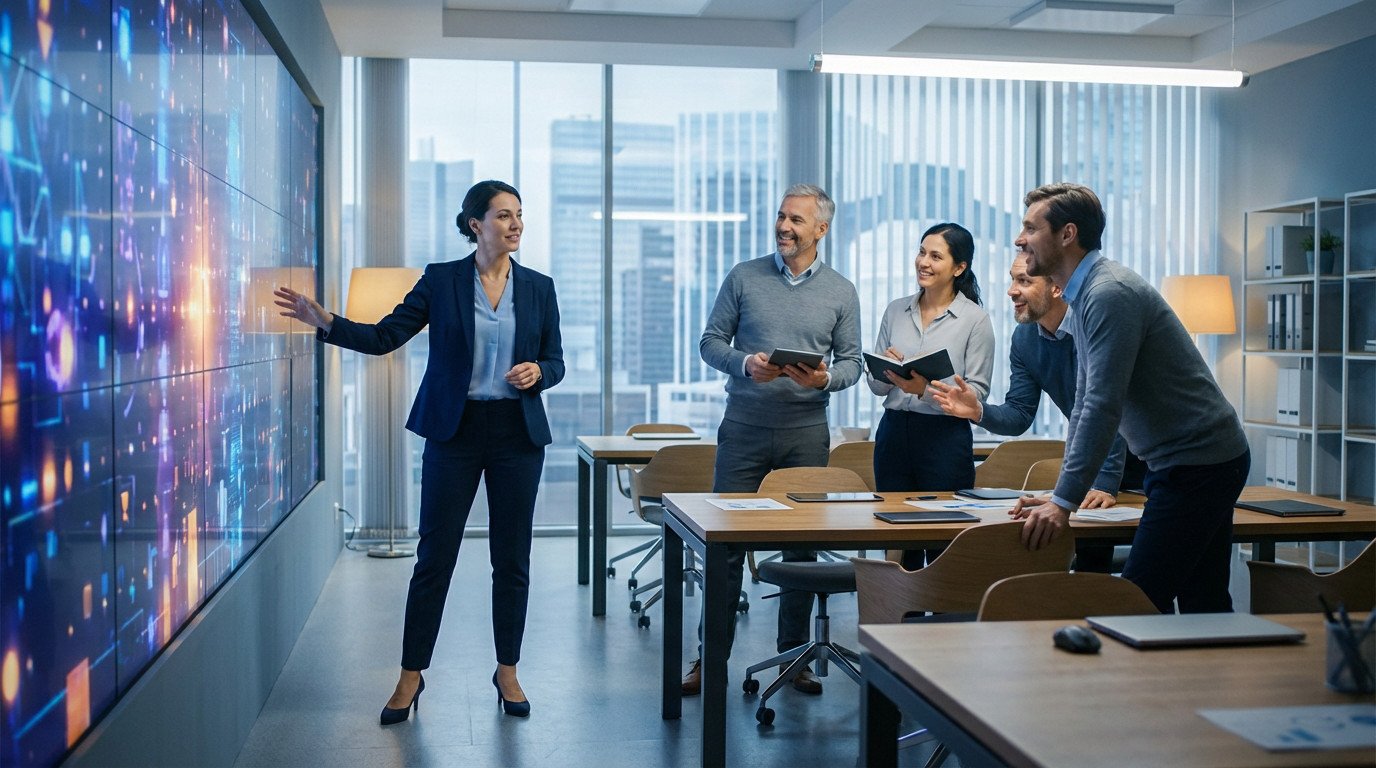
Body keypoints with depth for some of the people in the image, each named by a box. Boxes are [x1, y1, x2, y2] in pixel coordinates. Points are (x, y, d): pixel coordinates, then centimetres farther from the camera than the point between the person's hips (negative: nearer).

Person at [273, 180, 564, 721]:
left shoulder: (539, 287, 5)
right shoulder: (441, 280, 0)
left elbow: (555, 362, 10)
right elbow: (385, 337, -3)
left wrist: (536, 372, -12)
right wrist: (324, 322, -16)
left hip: (518, 433, 2)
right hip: (455, 430, -2)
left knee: (512, 557, 7)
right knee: (434, 555, 1)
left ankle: (507, 671, 22)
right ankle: (411, 676, 14)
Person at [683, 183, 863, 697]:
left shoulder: (841, 293, 6)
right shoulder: (744, 278, 4)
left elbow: (851, 362, 6)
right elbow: (711, 342, 4)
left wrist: (825, 378, -16)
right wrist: (745, 363, -15)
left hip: (806, 431, 1)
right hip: (744, 427, -1)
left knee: (802, 546, 7)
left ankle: (794, 655, 19)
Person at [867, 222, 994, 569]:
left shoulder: (976, 319, -3)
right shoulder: (896, 311, 10)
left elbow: (977, 391, -8)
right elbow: (875, 385, 12)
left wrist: (926, 389, -22)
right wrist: (887, 373, -11)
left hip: (945, 438, -4)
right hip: (894, 432, 4)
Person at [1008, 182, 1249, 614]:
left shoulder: (1110, 294, -19)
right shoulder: (1087, 295, 14)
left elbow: (1104, 407, -25)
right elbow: (1084, 404, 17)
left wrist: (1065, 502, -24)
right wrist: (1061, 494, 12)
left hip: (1196, 465, -10)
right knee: (1203, 607, 14)